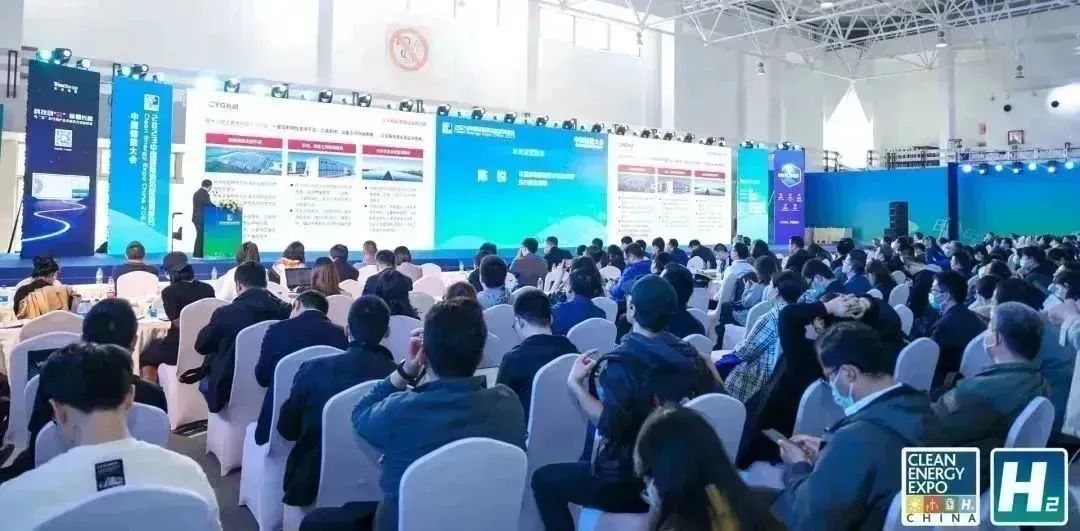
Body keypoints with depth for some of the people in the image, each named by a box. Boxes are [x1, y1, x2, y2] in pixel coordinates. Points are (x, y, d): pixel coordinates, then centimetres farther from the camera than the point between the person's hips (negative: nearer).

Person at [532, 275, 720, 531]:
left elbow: (609, 425, -32)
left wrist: (575, 383, -21)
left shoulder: (621, 362, -21)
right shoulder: (689, 355, -3)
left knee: (544, 479, 9)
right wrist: (704, 362, 20)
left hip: (630, 482, -7)